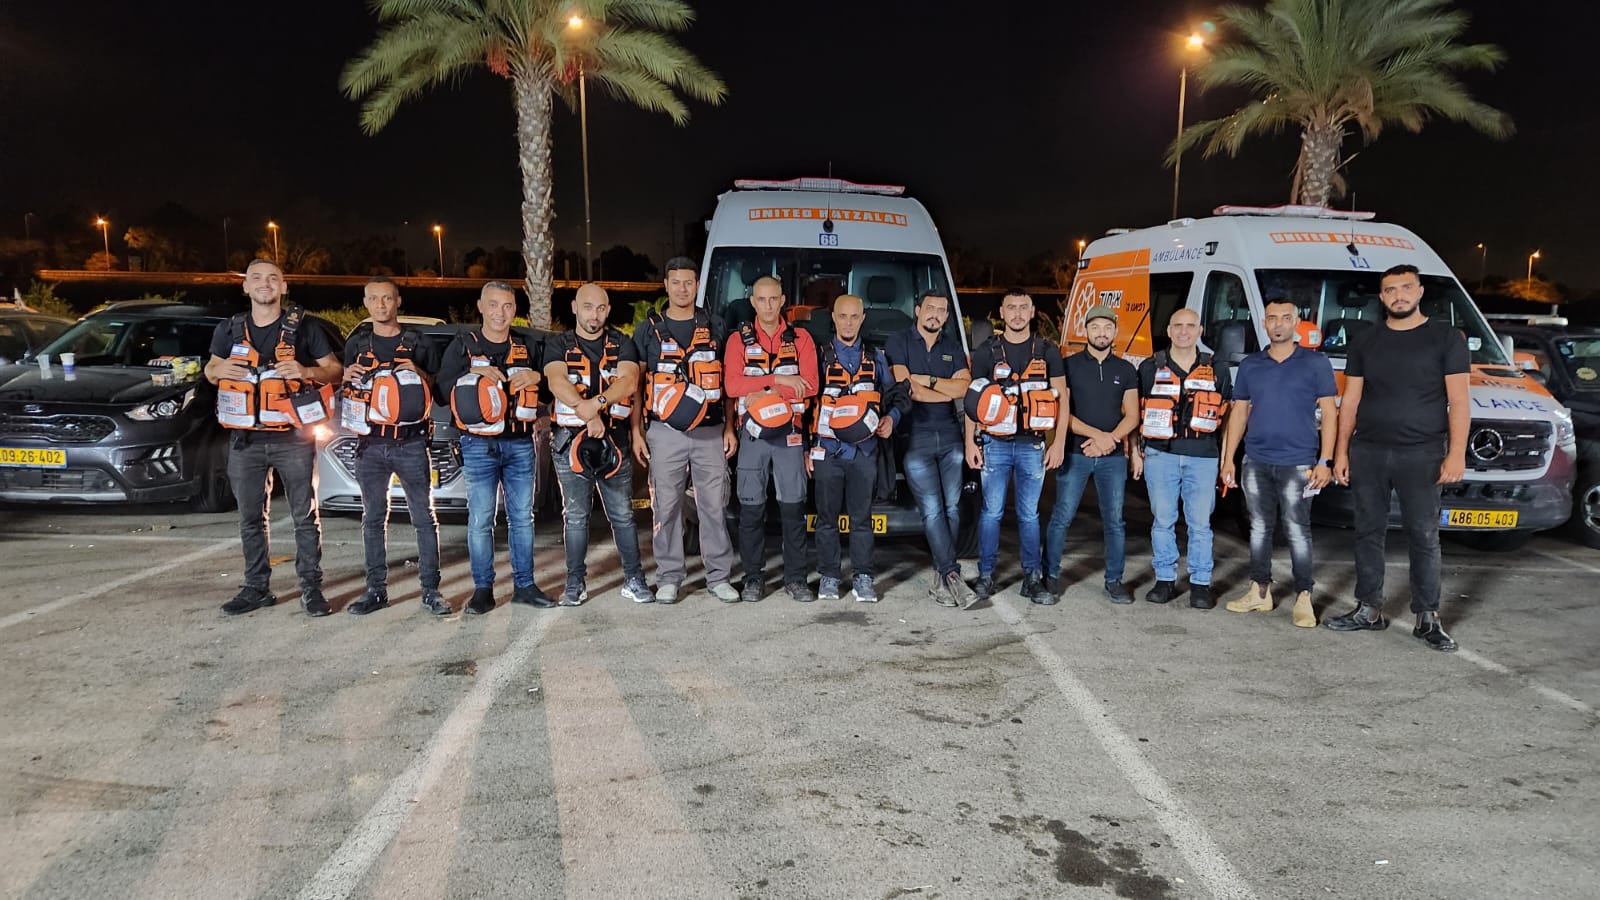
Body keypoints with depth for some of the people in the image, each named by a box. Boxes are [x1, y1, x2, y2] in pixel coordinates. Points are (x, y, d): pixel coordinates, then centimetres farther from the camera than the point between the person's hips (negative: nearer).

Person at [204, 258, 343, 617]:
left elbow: (336, 370, 2)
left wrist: (306, 372, -19)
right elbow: (211, 369, 21)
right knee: (250, 518, 10)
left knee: (305, 516, 1)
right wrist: (218, 370, -4)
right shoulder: (229, 329, 9)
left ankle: (311, 588, 8)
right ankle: (257, 588, 20)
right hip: (245, 440, 3)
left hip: (293, 438, -3)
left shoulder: (303, 328, 0)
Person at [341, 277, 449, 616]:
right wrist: (346, 378, -3)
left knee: (423, 518, -2)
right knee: (373, 519, 8)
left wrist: (420, 375, -12)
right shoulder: (356, 343, 12)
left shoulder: (418, 342, 4)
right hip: (370, 444, 3)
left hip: (411, 443, -3)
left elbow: (439, 390, 6)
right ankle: (376, 590, 15)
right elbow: (345, 393, 18)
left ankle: (430, 590, 2)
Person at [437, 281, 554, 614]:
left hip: (520, 443, 3)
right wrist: (472, 374, -17)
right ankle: (483, 589, 6)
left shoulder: (528, 347, 12)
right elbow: (442, 388, -3)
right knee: (480, 520, -3)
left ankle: (524, 585, 16)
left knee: (522, 517, 7)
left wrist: (536, 377, -9)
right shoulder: (463, 345, 5)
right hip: (479, 444, -2)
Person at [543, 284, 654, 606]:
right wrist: (587, 413, -29)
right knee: (576, 517, 7)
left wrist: (596, 402, -28)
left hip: (613, 440, 1)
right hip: (570, 440, 0)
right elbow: (557, 382, -14)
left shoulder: (622, 345, 7)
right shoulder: (558, 345, 5)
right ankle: (575, 584, 16)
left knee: (623, 515, 6)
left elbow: (629, 381, -11)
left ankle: (634, 580, 14)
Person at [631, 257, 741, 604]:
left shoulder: (714, 330, 10)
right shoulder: (648, 331, 8)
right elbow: (636, 384, 8)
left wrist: (730, 428, 3)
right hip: (664, 432, -1)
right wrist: (636, 432, 0)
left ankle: (719, 578, 11)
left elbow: (727, 383, 11)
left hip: (710, 432, 1)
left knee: (714, 506, 2)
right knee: (666, 508, 2)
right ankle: (668, 579, 12)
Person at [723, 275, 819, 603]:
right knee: (751, 508, 3)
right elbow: (732, 385, -9)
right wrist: (780, 380, -15)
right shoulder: (739, 339, 6)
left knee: (793, 508, 1)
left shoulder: (801, 339, 8)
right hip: (753, 433, 0)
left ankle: (795, 578, 9)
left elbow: (809, 386, -5)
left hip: (790, 433, 0)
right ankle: (754, 577, 13)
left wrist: (766, 394, -15)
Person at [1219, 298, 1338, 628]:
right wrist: (1228, 459, 7)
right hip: (1256, 462, 4)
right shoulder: (1250, 365, 9)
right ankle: (1259, 591, 20)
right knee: (1259, 528, 10)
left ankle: (1303, 598, 7)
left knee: (1298, 531, -1)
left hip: (1297, 462, -3)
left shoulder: (1315, 363, 0)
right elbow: (1239, 412, 12)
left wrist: (1325, 461, -9)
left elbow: (1329, 413, -1)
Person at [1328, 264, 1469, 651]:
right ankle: (1369, 610, 16)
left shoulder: (1445, 337, 2)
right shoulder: (1366, 344, 11)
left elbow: (1458, 400, -2)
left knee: (1424, 536, 0)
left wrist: (1456, 454, -10)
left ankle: (1428, 618, 9)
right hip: (1367, 453, 3)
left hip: (1421, 454, -3)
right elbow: (1350, 401, 11)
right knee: (1368, 532, 7)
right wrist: (1341, 451, 5)